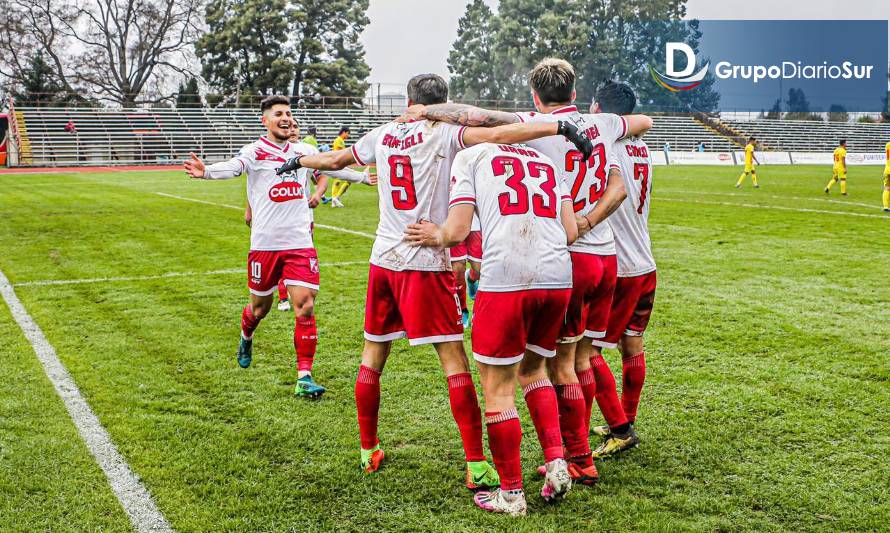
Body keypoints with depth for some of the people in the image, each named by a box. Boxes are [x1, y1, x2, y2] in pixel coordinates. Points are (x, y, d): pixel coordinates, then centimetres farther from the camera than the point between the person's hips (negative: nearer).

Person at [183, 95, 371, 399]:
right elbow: (234, 167, -25)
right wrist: (206, 172, -46)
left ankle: (304, 377, -2)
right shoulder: (255, 151, -5)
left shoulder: (303, 151, 10)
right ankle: (246, 339, 48)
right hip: (265, 244, -2)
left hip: (300, 243, 3)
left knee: (305, 307, -8)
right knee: (261, 306, 13)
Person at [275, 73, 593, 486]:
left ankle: (368, 451, 27)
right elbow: (495, 135, -21)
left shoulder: (383, 135, 10)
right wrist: (560, 128, -23)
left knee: (373, 355, 16)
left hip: (383, 259, 5)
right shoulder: (444, 133, -5)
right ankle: (476, 466, -5)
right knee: (453, 358, -4)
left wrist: (298, 161, 46)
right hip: (425, 263, -5)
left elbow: (335, 160, 26)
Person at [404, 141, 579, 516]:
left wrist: (436, 236, 24)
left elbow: (457, 230, 3)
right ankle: (556, 463, 17)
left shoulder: (470, 155, 11)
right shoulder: (547, 162, 24)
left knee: (498, 389, 8)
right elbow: (571, 231, 14)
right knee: (533, 370, 26)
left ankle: (510, 493, 16)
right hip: (558, 278, 5)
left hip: (506, 278, -5)